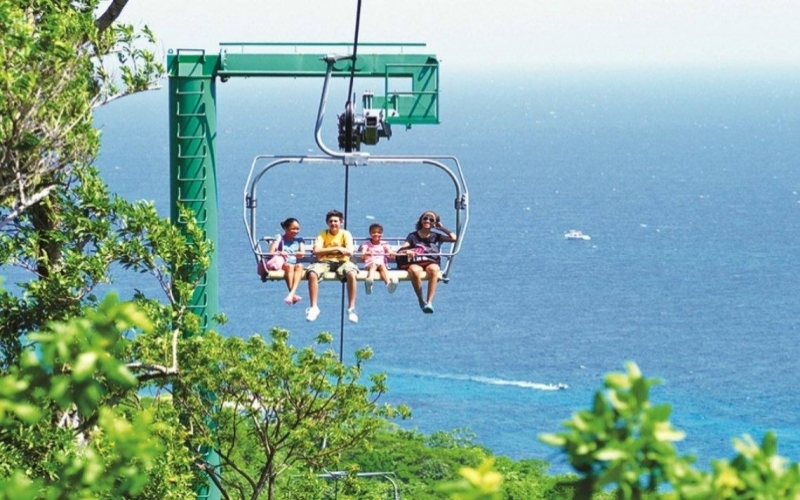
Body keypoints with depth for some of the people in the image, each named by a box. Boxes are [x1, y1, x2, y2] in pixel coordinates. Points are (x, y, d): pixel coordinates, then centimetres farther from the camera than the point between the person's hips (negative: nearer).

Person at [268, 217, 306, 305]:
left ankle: (291, 294, -52)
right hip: (282, 265, -2)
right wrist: (279, 253, -26)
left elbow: (302, 253, 3)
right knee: (290, 266, -36)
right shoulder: (280, 239, 9)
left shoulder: (299, 240, 19)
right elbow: (271, 253, -3)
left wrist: (300, 254, -23)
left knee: (300, 266, -33)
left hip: (296, 265, 2)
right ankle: (293, 295, -48)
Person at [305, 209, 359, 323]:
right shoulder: (323, 234, 5)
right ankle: (313, 307, -22)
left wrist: (329, 249, -10)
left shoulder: (346, 234, 3)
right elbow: (316, 251, -11)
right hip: (325, 262, 1)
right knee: (312, 274, -32)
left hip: (342, 262, -1)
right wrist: (336, 249, -14)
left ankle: (351, 308, -26)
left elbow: (349, 252, -12)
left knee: (351, 274, -35)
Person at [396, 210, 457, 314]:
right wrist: (406, 251, -20)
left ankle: (429, 302, -41)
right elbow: (399, 251, 4)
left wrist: (442, 228, 16)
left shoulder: (435, 236, 17)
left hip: (432, 263, 1)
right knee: (415, 271, -40)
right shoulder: (413, 236, 14)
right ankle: (421, 301, -20)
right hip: (415, 263, -1)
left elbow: (453, 238, 4)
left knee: (433, 269, -39)